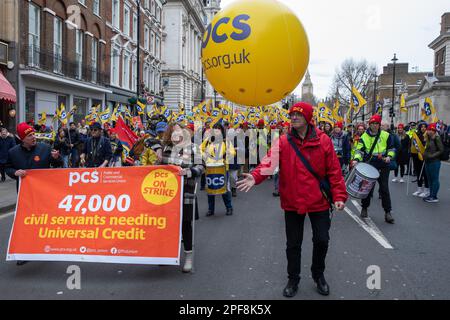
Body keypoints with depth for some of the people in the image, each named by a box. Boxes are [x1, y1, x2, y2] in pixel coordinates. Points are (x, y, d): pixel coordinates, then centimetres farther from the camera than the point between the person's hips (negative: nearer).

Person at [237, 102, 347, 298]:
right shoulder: (283, 142, -4)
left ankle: (318, 275, 36)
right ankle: (293, 279, 32)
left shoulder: (323, 141, -5)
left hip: (318, 201, 0)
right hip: (292, 202, 1)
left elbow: (334, 171, -4)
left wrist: (339, 196, -8)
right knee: (293, 244, 11)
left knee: (321, 240, 9)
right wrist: (255, 177, -35)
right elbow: (270, 162, -17)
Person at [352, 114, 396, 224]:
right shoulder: (364, 137, 2)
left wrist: (389, 156, -8)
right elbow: (360, 150, -4)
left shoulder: (386, 135, 3)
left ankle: (388, 212, 8)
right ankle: (364, 208, 26)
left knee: (384, 189, 1)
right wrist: (356, 159, -21)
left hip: (383, 166, 0)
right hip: (369, 166, 0)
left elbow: (391, 148, 11)